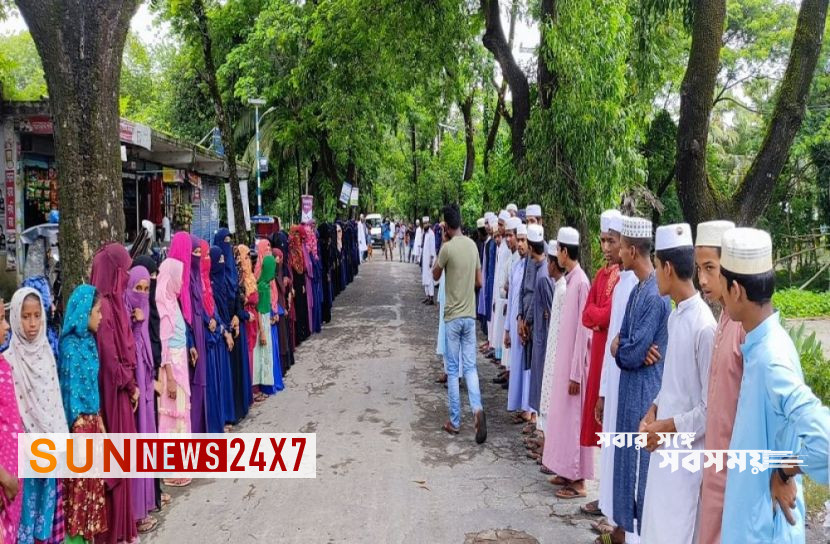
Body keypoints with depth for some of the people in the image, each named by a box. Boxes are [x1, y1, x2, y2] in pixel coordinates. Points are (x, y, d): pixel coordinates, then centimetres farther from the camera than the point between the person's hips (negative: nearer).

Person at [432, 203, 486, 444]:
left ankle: (454, 421, 11)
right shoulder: (473, 245, 4)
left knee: (453, 370, 4)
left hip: (452, 316, -4)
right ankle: (477, 408, -11)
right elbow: (479, 281, 11)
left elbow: (435, 275, 2)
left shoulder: (447, 247, -13)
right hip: (470, 315, 5)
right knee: (470, 367, 9)